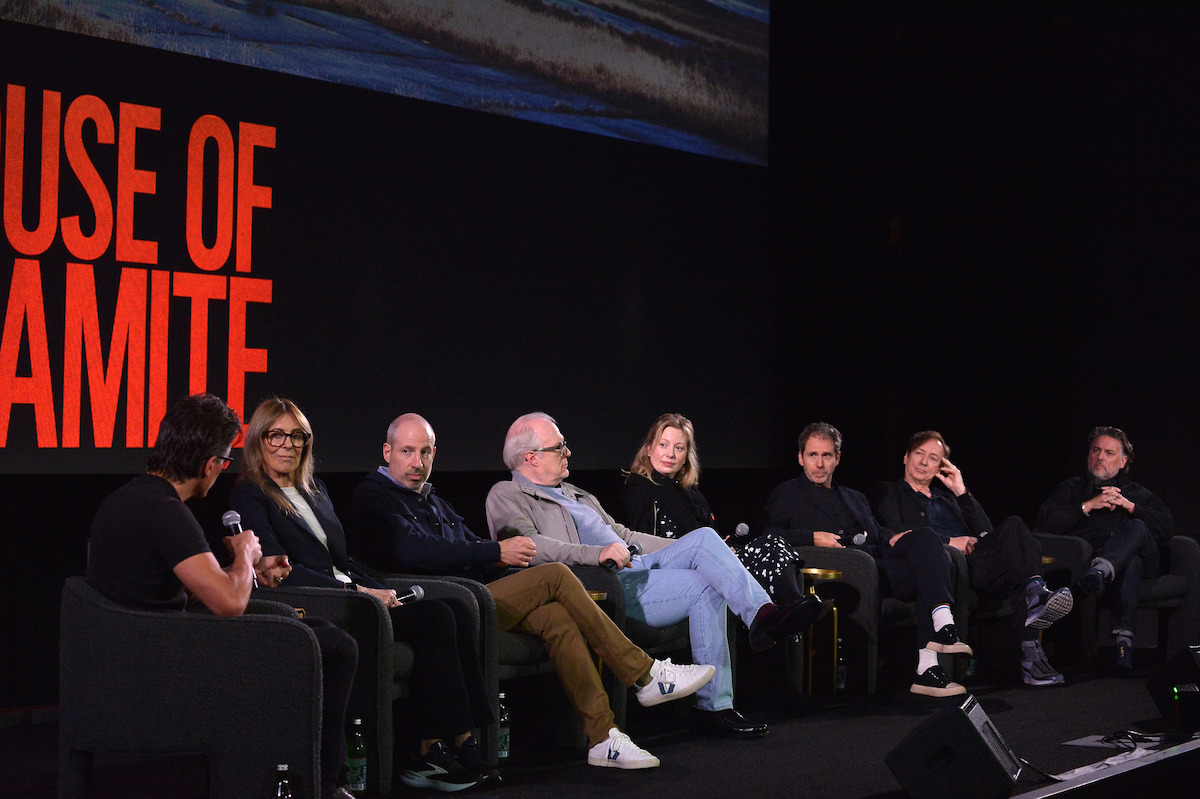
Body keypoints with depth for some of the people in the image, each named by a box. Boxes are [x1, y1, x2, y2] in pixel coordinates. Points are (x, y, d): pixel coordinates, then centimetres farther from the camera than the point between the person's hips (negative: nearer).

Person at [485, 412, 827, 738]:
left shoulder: (574, 494, 29)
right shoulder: (507, 496, -1)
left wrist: (687, 550, 21)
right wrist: (597, 553, -30)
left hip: (637, 567, 8)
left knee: (704, 537, -14)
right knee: (704, 588, -21)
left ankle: (762, 614, -21)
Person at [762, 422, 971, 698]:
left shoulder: (855, 498, 36)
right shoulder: (786, 495, 18)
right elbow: (768, 537, 2)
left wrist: (892, 539, 3)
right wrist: (812, 537, -12)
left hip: (878, 559, 5)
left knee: (924, 537, -27)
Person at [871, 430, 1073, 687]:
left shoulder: (945, 495, 36)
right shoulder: (889, 492, 20)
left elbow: (986, 533, 22)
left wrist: (962, 492, 14)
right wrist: (949, 542, -9)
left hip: (971, 558, 6)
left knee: (1012, 526, -25)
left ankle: (1035, 590, -51)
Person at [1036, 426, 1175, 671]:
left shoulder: (1137, 493, 33)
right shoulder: (1070, 489, 29)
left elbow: (1168, 527, 14)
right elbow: (1045, 523, 7)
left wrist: (1130, 506, 1)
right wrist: (1089, 506, -1)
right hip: (1086, 557, -1)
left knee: (1136, 528, -36)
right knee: (1130, 562, -40)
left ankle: (1100, 570, -65)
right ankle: (1123, 636, -57)